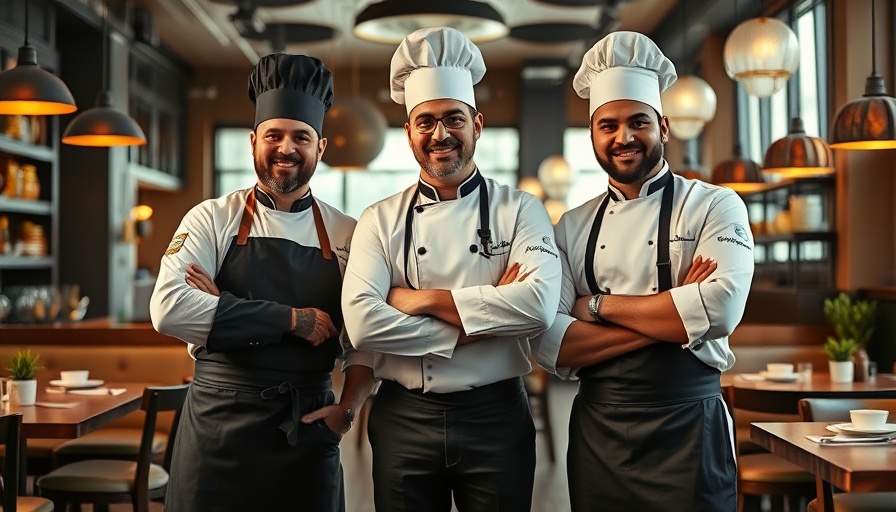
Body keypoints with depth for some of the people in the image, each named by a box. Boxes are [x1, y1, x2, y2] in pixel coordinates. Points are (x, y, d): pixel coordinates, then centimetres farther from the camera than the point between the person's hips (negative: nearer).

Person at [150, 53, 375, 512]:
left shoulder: (347, 235, 4)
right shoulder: (211, 220, -2)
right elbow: (169, 309, -16)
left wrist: (347, 409, -9)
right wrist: (291, 320, -16)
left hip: (308, 430, 2)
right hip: (219, 424, -1)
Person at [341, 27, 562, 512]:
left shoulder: (519, 210, -1)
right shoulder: (380, 220, 0)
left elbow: (539, 304, -19)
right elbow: (362, 323, -14)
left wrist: (422, 299, -16)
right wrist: (480, 318, -15)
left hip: (497, 418, 0)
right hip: (403, 420, 1)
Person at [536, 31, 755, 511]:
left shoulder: (714, 206, -2)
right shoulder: (572, 227, 5)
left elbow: (720, 309, -20)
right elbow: (550, 346, -6)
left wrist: (598, 305, -11)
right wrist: (672, 315, -14)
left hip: (688, 430, -3)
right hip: (595, 433, 3)